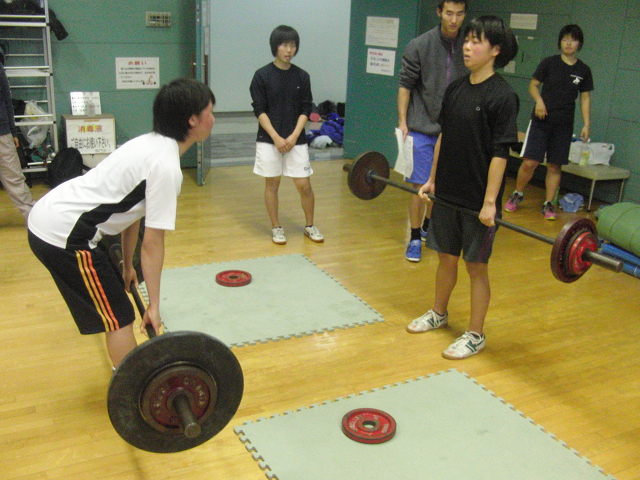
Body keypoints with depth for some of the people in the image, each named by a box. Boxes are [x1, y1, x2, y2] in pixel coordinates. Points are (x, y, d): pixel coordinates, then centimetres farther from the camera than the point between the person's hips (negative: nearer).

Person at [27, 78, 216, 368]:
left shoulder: (152, 145, 11)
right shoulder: (166, 166, -18)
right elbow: (152, 243, -16)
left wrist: (127, 266, 29)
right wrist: (154, 306, -9)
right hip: (64, 235, -10)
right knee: (118, 317, -2)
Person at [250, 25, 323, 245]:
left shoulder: (302, 76, 4)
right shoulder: (263, 75, -3)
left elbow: (306, 110, 3)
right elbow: (259, 111, -5)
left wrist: (294, 136, -10)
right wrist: (276, 138, -13)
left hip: (296, 140, 2)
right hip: (269, 140, -1)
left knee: (304, 185, 1)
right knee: (272, 184, 5)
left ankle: (310, 226, 20)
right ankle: (276, 228, 19)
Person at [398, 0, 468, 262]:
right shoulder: (420, 45, -7)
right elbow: (405, 84, -3)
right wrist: (402, 121, -9)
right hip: (423, 128, -3)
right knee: (421, 185, -2)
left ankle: (428, 227, 33)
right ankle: (415, 238, 10)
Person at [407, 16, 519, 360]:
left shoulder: (502, 96, -14)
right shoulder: (455, 89, 6)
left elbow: (500, 153, -16)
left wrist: (490, 202, -19)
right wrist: (431, 180, 14)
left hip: (477, 201, -6)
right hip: (447, 193, 6)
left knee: (476, 266, 5)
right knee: (446, 257, 19)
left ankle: (475, 335, 19)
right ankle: (439, 314, 39)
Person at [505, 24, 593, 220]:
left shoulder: (583, 70, 6)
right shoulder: (549, 63, 1)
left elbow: (585, 98, 11)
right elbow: (533, 85, 4)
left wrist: (586, 125, 4)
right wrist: (539, 100, -16)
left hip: (564, 125, 2)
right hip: (541, 120, -2)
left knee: (555, 167, 4)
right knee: (529, 162, -8)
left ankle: (548, 204, 16)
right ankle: (517, 195, 15)